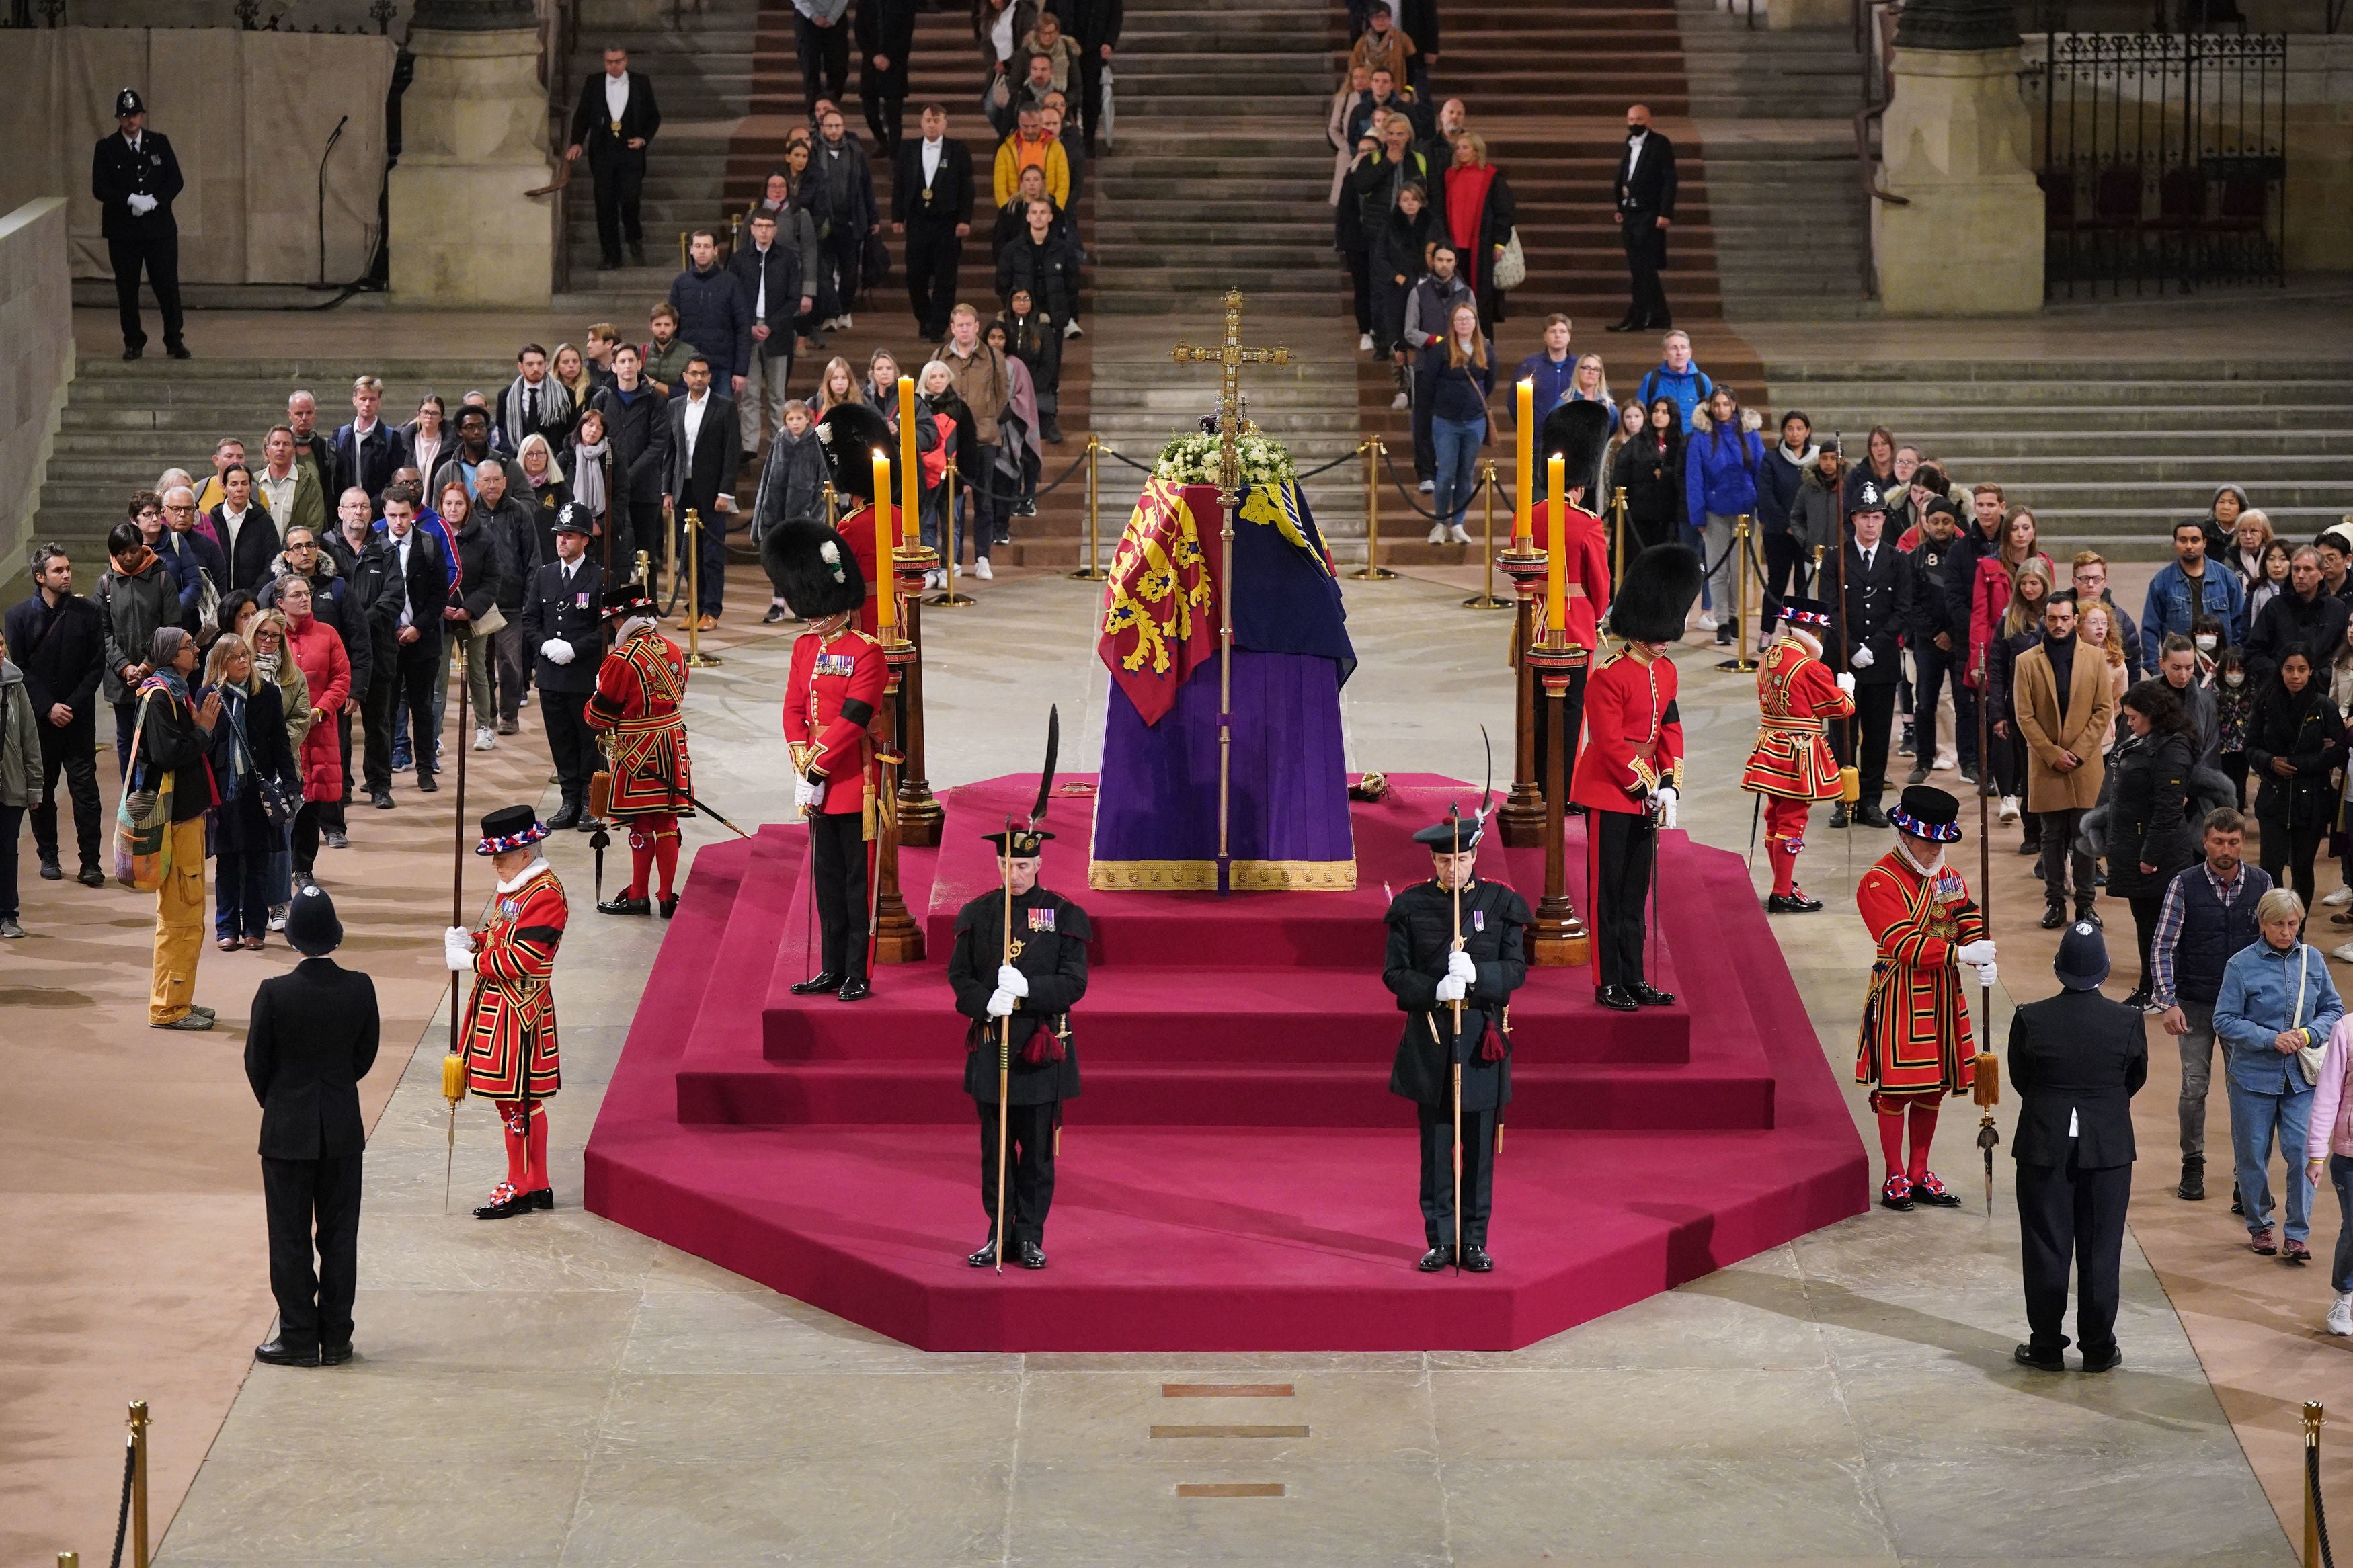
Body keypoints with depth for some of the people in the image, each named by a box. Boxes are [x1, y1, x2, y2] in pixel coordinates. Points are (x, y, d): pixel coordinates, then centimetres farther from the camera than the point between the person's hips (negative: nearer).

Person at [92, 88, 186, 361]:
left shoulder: (159, 143, 6)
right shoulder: (106, 149, 1)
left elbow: (176, 180, 3)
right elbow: (100, 188, -5)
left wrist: (155, 200, -14)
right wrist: (131, 200, -19)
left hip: (160, 226, 1)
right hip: (123, 231, -1)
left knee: (168, 285, 0)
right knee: (127, 288, 3)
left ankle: (175, 341, 8)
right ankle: (133, 343, 13)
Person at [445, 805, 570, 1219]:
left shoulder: (545, 894, -18)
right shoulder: (513, 888, 13)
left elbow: (522, 958, -23)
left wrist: (471, 961, -16)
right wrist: (470, 940, 3)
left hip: (519, 1012, -10)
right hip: (497, 1006, 10)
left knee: (516, 1100, -3)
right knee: (523, 1102, 15)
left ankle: (519, 1189, 4)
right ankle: (537, 1186, 22)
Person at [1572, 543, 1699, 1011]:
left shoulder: (1666, 673, 7)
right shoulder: (1608, 676, -17)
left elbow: (1670, 731, 10)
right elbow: (1611, 743, -19)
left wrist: (1669, 786, -2)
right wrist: (1648, 788, -17)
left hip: (1646, 794, 7)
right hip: (1609, 793, -7)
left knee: (1636, 889, 13)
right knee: (1607, 890, 0)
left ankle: (1634, 978, 19)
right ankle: (1608, 984, 4)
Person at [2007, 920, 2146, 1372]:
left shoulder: (2030, 1020, -12)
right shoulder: (2127, 1023, -9)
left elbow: (2020, 1079, 0)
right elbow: (2136, 1080, 5)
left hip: (2044, 1147, -1)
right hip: (2109, 1146, 1)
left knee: (2046, 1249, 8)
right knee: (2101, 1249, 9)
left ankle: (2046, 1347, 15)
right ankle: (2099, 1349, 15)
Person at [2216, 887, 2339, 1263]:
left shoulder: (2313, 960, 1)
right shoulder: (2241, 965, -9)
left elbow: (2333, 1010, 9)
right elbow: (2225, 1021, -9)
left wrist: (2308, 1035, -11)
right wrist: (2272, 1039, -18)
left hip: (2301, 1076, 2)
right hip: (2254, 1075, -1)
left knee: (2302, 1151, -6)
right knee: (2253, 1155, 9)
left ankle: (2298, 1234, 4)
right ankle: (2259, 1227, 27)